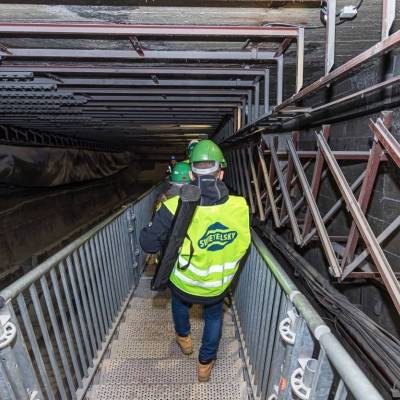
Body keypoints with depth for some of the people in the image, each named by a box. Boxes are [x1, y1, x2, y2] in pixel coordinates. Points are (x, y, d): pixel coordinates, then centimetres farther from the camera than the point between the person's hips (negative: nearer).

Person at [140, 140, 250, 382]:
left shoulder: (176, 207, -30)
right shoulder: (240, 207, -23)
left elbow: (149, 244, -19)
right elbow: (243, 246, -5)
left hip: (183, 283, 0)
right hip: (218, 287, 1)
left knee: (180, 301, 36)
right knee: (214, 316, 32)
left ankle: (184, 338, 60)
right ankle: (205, 363, 48)